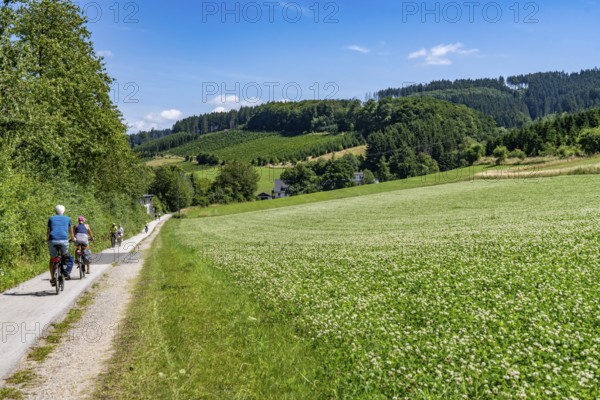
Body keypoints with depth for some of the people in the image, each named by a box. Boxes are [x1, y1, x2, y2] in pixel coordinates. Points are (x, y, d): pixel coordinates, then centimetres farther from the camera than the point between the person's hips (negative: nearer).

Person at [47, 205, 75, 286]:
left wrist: (47, 239, 42)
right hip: (64, 240, -1)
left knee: (52, 259, 13)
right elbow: (70, 231, 30)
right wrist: (73, 238, 48)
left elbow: (48, 231, 24)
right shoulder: (67, 218, 18)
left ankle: (52, 279, 9)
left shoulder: (51, 218, 19)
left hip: (52, 240, 1)